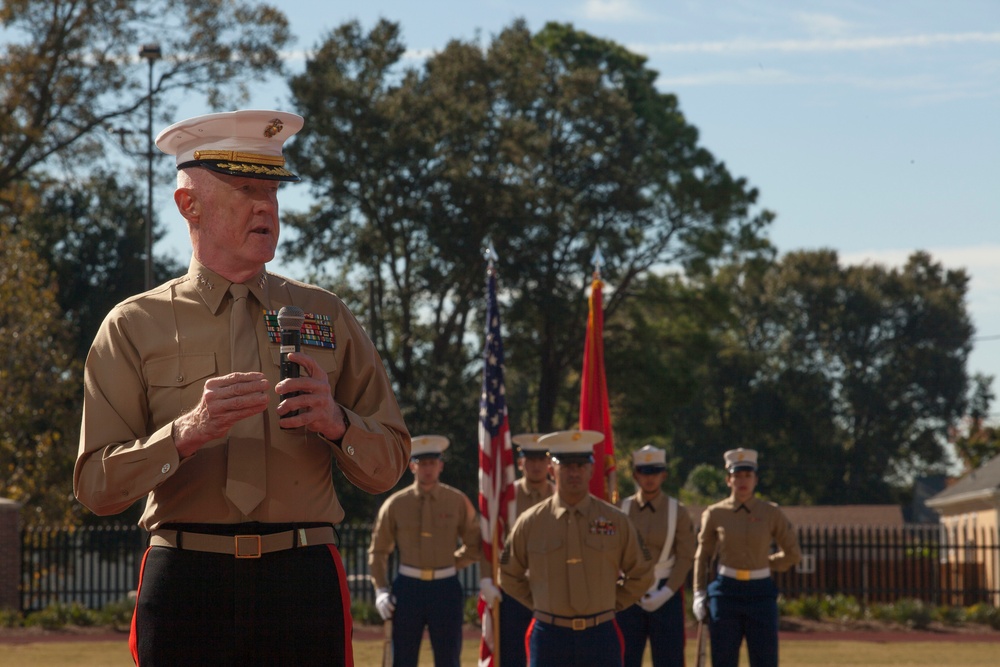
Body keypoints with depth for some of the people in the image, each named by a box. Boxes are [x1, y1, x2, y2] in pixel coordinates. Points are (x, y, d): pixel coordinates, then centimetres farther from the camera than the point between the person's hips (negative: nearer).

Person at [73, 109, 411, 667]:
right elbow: (97, 487, -3)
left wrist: (336, 423, -9)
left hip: (304, 582, 2)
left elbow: (388, 468, 11)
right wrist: (187, 432, -18)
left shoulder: (325, 317, 13)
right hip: (186, 584, -2)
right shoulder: (135, 328, 5)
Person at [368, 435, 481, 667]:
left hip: (446, 589, 0)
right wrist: (381, 591, -1)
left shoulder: (458, 502, 1)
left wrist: (450, 565, 4)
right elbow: (378, 550, 7)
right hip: (408, 588, 0)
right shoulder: (396, 504, 2)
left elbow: (475, 546, 12)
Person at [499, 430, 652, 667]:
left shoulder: (616, 521, 2)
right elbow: (509, 576, 13)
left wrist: (609, 604, 7)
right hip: (550, 637, 0)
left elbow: (641, 575, 12)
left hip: (601, 638, 0)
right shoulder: (530, 523, 1)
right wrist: (542, 606, 8)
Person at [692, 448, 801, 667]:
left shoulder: (771, 513, 1)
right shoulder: (715, 514, 3)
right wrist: (699, 594, 7)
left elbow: (792, 553, 10)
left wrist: (762, 564, 9)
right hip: (726, 593, 0)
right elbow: (702, 556, 13)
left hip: (760, 592, 0)